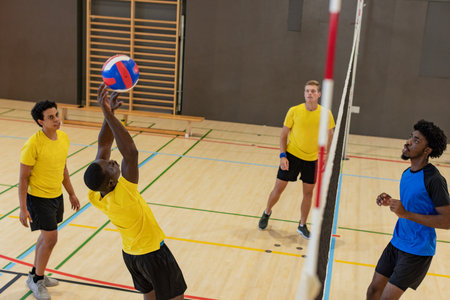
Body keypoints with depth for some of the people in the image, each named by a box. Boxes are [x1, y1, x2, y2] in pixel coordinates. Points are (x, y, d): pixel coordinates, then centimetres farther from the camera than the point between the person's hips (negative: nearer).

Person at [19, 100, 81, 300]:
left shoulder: (64, 138, -2)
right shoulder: (33, 144, -23)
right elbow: (23, 177, -17)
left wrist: (71, 194, 15)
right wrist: (23, 208, -18)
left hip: (56, 196, 7)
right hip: (38, 198, -7)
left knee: (47, 236, 18)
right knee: (51, 238, -5)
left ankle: (36, 275, 37)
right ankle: (36, 280, 15)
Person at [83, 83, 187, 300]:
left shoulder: (95, 197, -16)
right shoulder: (122, 195, -35)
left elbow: (104, 147, -13)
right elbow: (131, 153, -46)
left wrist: (108, 113, -21)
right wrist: (109, 115, -46)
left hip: (130, 254, 7)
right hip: (153, 254, -7)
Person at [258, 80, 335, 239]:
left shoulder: (325, 114, -8)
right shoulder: (294, 111, -10)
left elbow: (329, 136, 4)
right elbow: (284, 134, -2)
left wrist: (325, 158, -3)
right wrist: (283, 155, -11)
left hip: (312, 159, 1)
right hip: (291, 155, -1)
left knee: (308, 192, 8)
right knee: (279, 188, 4)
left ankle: (302, 226, 26)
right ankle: (267, 213, 32)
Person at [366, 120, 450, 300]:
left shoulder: (434, 180, -20)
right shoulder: (407, 173, 6)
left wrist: (406, 214, -26)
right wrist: (390, 202, 1)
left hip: (417, 251, -8)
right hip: (396, 244, 8)